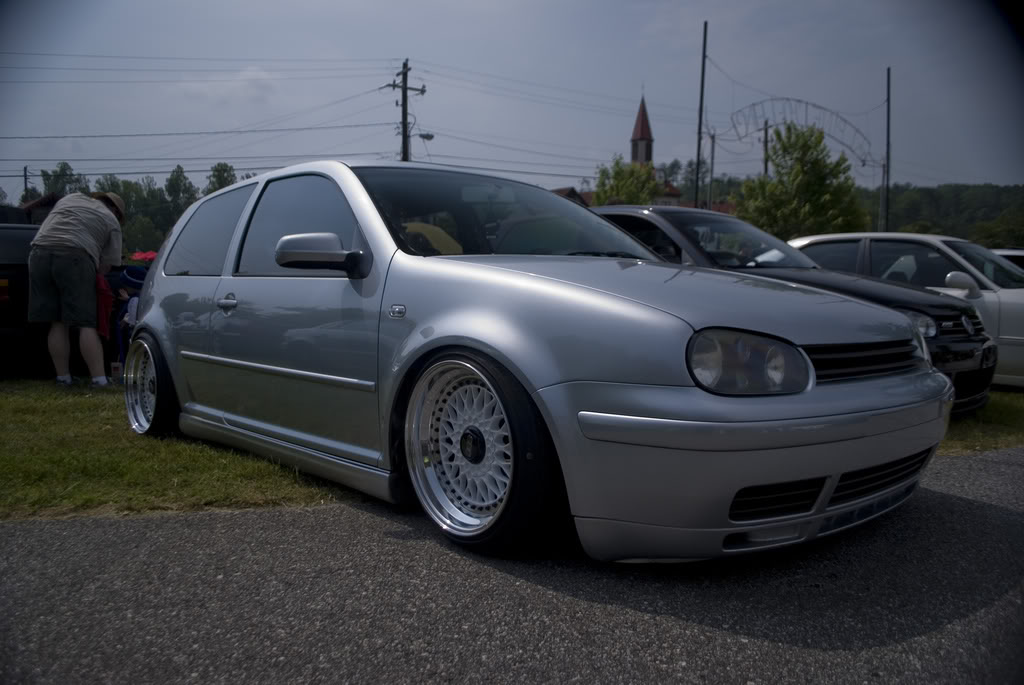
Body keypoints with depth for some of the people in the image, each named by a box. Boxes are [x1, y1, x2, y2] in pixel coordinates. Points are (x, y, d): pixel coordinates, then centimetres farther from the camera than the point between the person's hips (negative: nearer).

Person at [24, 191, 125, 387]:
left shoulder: (72, 198, 28)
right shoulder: (111, 221, 16)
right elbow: (105, 266, 9)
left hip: (40, 252, 5)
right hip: (74, 256, -4)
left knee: (57, 324, 9)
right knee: (86, 324, -4)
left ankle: (63, 377, 11)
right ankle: (99, 379, -8)